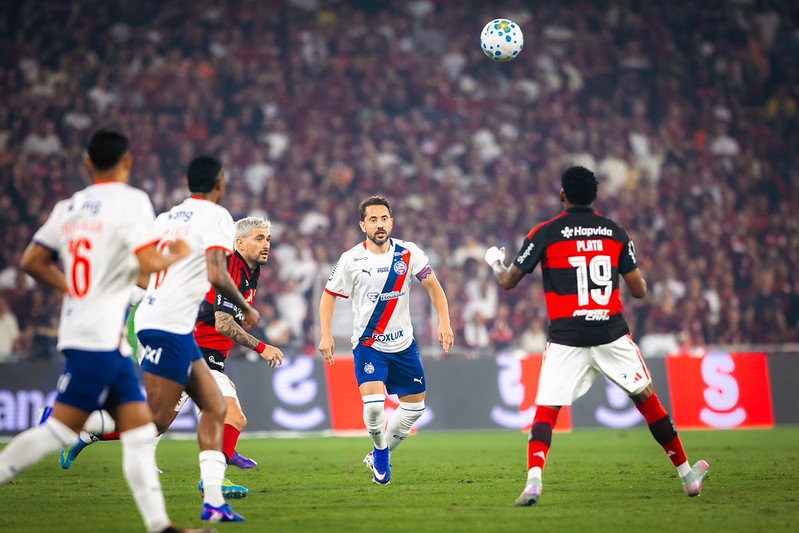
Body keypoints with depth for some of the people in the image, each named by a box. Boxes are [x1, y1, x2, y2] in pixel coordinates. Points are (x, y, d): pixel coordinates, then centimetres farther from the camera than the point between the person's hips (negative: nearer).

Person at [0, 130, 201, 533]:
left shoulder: (67, 207, 13)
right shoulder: (131, 200, -7)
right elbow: (149, 262, -18)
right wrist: (176, 255, 2)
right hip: (99, 337, -8)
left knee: (140, 431, 4)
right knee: (60, 430, -5)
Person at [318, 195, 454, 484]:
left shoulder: (409, 253, -6)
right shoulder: (351, 260, -11)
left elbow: (433, 286, 3)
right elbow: (329, 295, 0)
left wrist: (444, 322, -9)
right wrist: (325, 335, -12)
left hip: (403, 344, 4)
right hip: (368, 344, -4)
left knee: (415, 405, 9)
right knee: (373, 402, -22)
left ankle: (379, 456, 30)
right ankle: (381, 452, 8)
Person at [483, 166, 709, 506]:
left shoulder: (544, 233, -2)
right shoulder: (615, 232, 6)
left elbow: (507, 282, 4)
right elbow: (639, 290, 8)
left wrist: (494, 261, 26)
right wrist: (637, 273, 31)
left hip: (566, 339, -2)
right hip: (612, 334, 2)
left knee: (546, 411, -1)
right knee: (646, 398, 15)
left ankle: (533, 480, -24)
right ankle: (686, 474, 21)